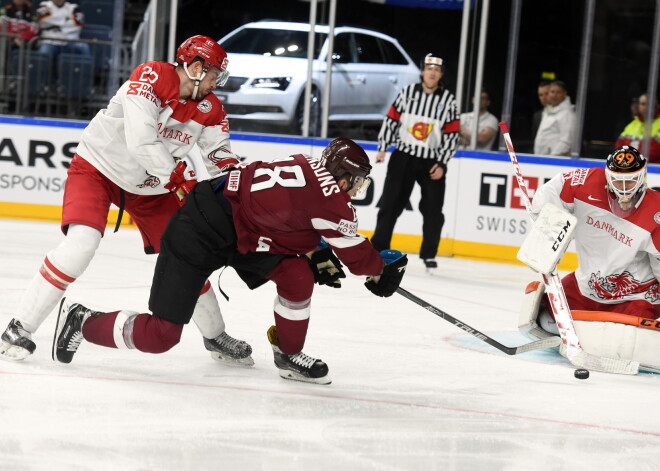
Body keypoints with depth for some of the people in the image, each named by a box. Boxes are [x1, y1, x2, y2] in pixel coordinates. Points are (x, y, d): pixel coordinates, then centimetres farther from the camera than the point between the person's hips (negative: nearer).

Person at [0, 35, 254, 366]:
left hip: (150, 186, 6)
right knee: (81, 243, -26)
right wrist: (181, 180, -33)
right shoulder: (149, 77, -25)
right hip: (97, 168, -6)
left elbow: (220, 155, -4)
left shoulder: (209, 108, -5)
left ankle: (215, 337, 28)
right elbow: (141, 143, -34)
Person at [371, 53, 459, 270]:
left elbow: (452, 134, 0)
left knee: (433, 210, -2)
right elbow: (391, 119, 6)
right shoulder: (408, 92, 0)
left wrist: (441, 164, -6)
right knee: (390, 203, 2)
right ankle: (378, 248, 9)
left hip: (432, 161, 0)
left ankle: (429, 254, 9)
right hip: (403, 156, 0)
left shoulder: (448, 100, -1)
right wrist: (382, 147, 0)